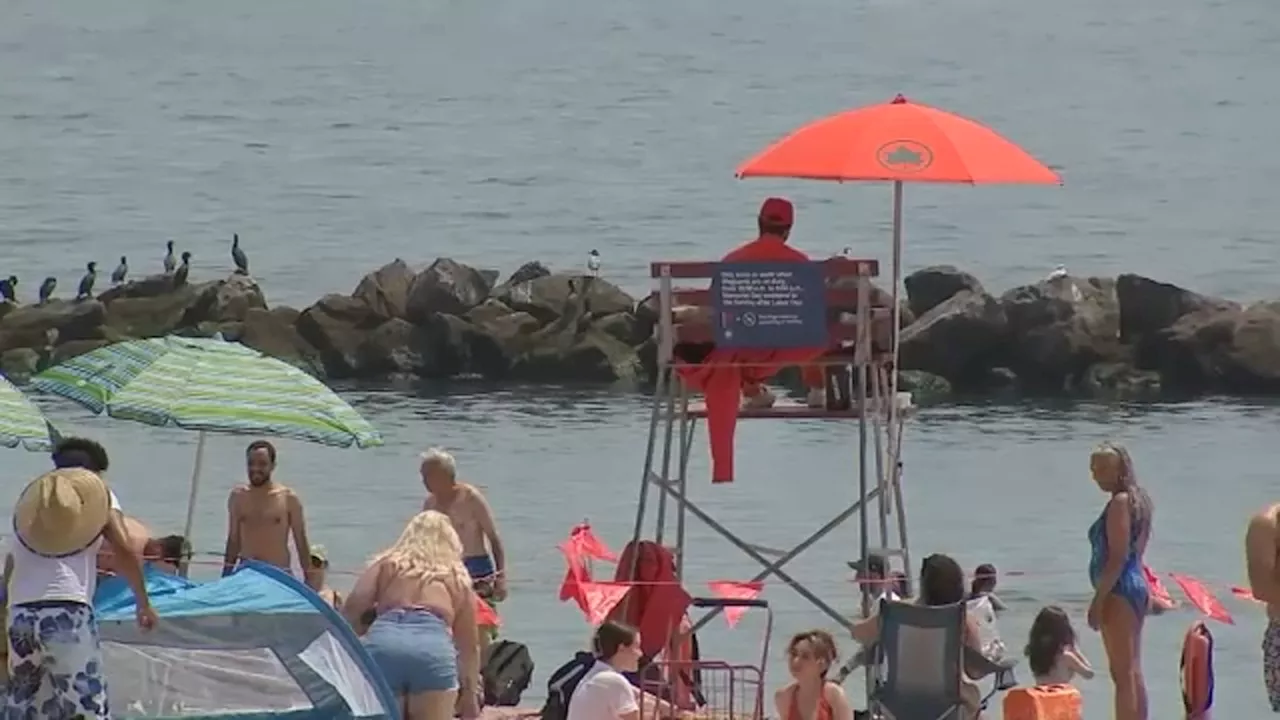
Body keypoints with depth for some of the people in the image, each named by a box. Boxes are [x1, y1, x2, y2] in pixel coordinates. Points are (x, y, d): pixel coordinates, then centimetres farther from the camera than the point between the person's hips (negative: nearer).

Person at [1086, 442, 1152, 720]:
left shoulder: (1119, 503, -14)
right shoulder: (1138, 500, 14)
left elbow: (1117, 556, -19)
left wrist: (1099, 599, -19)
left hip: (1119, 591, -10)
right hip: (1137, 585, 10)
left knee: (1123, 674, -10)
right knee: (1133, 673, 14)